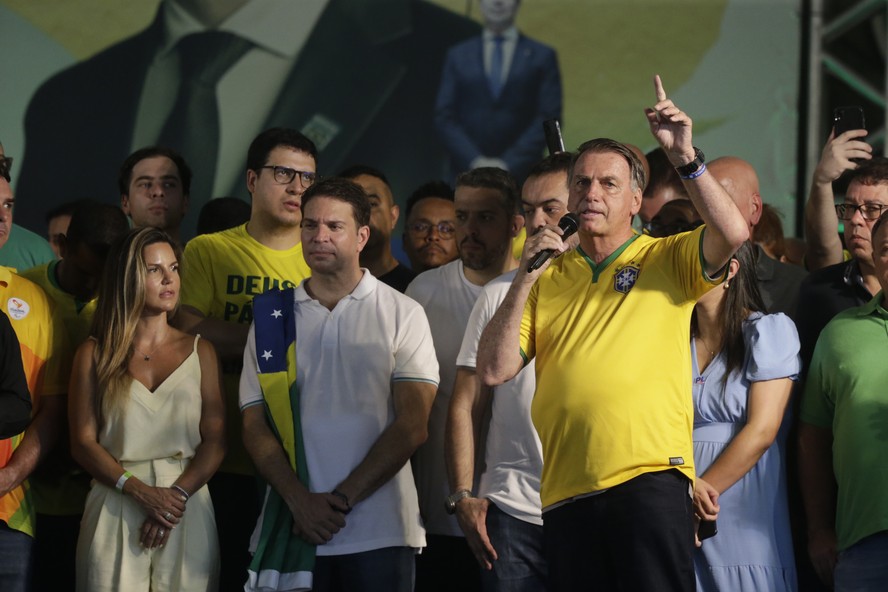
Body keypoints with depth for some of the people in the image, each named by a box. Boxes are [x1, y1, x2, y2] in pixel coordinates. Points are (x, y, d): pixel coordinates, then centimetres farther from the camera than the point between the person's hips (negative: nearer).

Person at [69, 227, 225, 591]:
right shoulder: (94, 355, 6)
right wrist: (142, 492, -14)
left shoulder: (199, 352, 10)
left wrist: (178, 494, -13)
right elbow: (83, 443, 0)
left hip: (187, 509, 1)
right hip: (115, 513, -1)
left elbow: (215, 440, 3)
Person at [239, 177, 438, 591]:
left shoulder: (402, 315, 2)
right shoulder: (272, 316, 9)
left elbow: (412, 425, -4)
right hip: (292, 530, 2)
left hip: (379, 535, -2)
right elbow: (255, 426, 5)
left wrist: (343, 498, -10)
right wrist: (301, 501, -10)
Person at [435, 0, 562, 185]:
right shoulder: (458, 55, 14)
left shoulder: (542, 56, 9)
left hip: (519, 174, -1)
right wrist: (474, 161, -7)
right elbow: (444, 117, 8)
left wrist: (509, 164, -9)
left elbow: (549, 119, 2)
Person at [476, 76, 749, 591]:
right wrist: (525, 278, 1)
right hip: (566, 490, 4)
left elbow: (733, 234, -11)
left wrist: (685, 157, -16)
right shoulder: (548, 280, 18)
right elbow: (493, 371, 8)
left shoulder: (668, 260, 9)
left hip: (649, 476, -4)